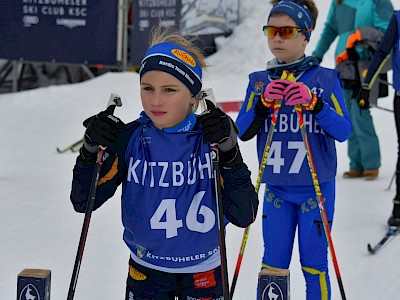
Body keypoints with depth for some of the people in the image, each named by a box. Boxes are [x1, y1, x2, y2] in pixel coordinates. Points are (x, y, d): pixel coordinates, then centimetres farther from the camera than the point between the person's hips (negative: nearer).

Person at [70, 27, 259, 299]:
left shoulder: (211, 138, -12)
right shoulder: (130, 139, -9)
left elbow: (244, 216, -17)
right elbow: (83, 201, -6)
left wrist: (229, 153, -27)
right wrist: (92, 150, -20)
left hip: (204, 274, -1)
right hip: (145, 273, 1)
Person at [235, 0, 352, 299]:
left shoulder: (326, 78, -4)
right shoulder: (259, 82, 4)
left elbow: (344, 131, -12)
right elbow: (243, 132, -4)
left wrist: (313, 103, -26)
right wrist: (264, 103, -20)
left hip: (316, 188, -2)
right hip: (276, 189, 2)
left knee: (313, 264, 5)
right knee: (273, 264, 7)